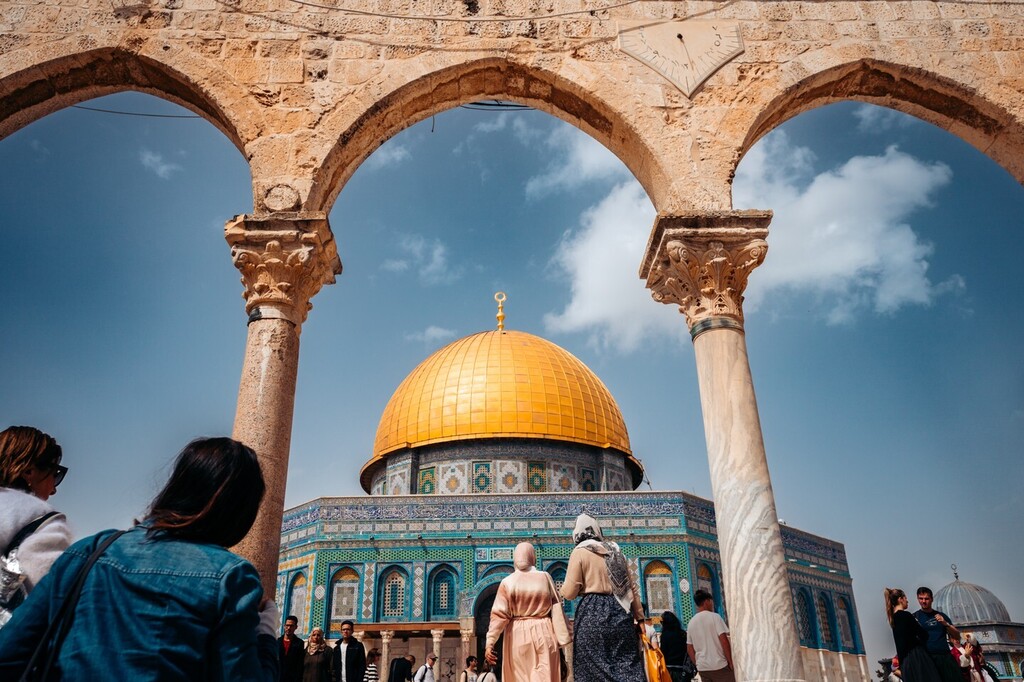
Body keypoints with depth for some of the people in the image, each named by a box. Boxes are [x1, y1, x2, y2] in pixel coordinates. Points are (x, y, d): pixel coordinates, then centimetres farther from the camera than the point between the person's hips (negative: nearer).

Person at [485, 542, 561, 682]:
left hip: (518, 635, 0)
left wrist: (489, 643, -9)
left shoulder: (507, 582, -2)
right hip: (544, 633, 1)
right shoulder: (545, 577, 1)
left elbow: (499, 615, -8)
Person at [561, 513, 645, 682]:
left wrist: (564, 587, 18)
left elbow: (569, 592, -4)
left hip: (592, 613, -5)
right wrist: (640, 617, 20)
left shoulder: (579, 552, 1)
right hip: (620, 611, 5)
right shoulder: (615, 551, 16)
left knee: (594, 668, 0)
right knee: (627, 664, 4)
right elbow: (631, 588, 16)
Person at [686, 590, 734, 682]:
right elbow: (724, 641, -13)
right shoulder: (714, 617, -7)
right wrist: (730, 662, -4)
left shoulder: (691, 622, 9)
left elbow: (689, 648, 12)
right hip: (719, 666, -5)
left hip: (702, 668, 6)